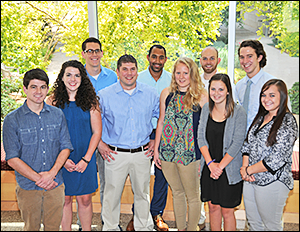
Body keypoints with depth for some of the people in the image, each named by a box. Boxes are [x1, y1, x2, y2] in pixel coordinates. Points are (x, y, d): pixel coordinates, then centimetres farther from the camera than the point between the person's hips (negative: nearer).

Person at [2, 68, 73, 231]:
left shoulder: (58, 115, 2)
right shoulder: (12, 120, -7)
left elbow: (66, 147, 2)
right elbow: (12, 159, -9)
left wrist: (51, 173, -12)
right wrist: (38, 179, -14)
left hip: (55, 185, 2)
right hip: (28, 187, -2)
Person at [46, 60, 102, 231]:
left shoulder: (90, 101, -2)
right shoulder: (53, 101, -3)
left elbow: (97, 132, -1)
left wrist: (86, 159, -8)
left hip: (85, 159, 1)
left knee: (85, 199, 8)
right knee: (65, 199, 10)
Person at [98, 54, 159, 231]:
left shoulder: (151, 94, 2)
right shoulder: (105, 95, -3)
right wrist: (101, 145, 1)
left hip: (142, 153, 2)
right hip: (115, 154, -1)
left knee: (143, 193, 14)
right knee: (112, 194, 7)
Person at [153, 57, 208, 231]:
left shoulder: (201, 97, -5)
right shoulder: (167, 94, 6)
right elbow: (161, 122, 10)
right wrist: (156, 149, 8)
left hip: (190, 154, -3)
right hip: (167, 152, 4)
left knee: (193, 196, 9)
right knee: (177, 193, 18)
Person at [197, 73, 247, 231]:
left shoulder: (238, 112, -10)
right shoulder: (206, 109, 3)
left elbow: (237, 143, -14)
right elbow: (201, 137, 1)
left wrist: (220, 166, -15)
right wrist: (210, 163, -10)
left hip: (229, 170, -4)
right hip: (209, 168, 4)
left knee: (227, 211, 7)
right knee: (213, 207, 14)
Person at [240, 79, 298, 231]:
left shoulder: (288, 122, -14)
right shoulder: (260, 117, 9)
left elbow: (276, 159, -20)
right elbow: (247, 144, 11)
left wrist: (248, 170, -12)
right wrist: (245, 167, -6)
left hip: (272, 182, -7)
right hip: (250, 179, 7)